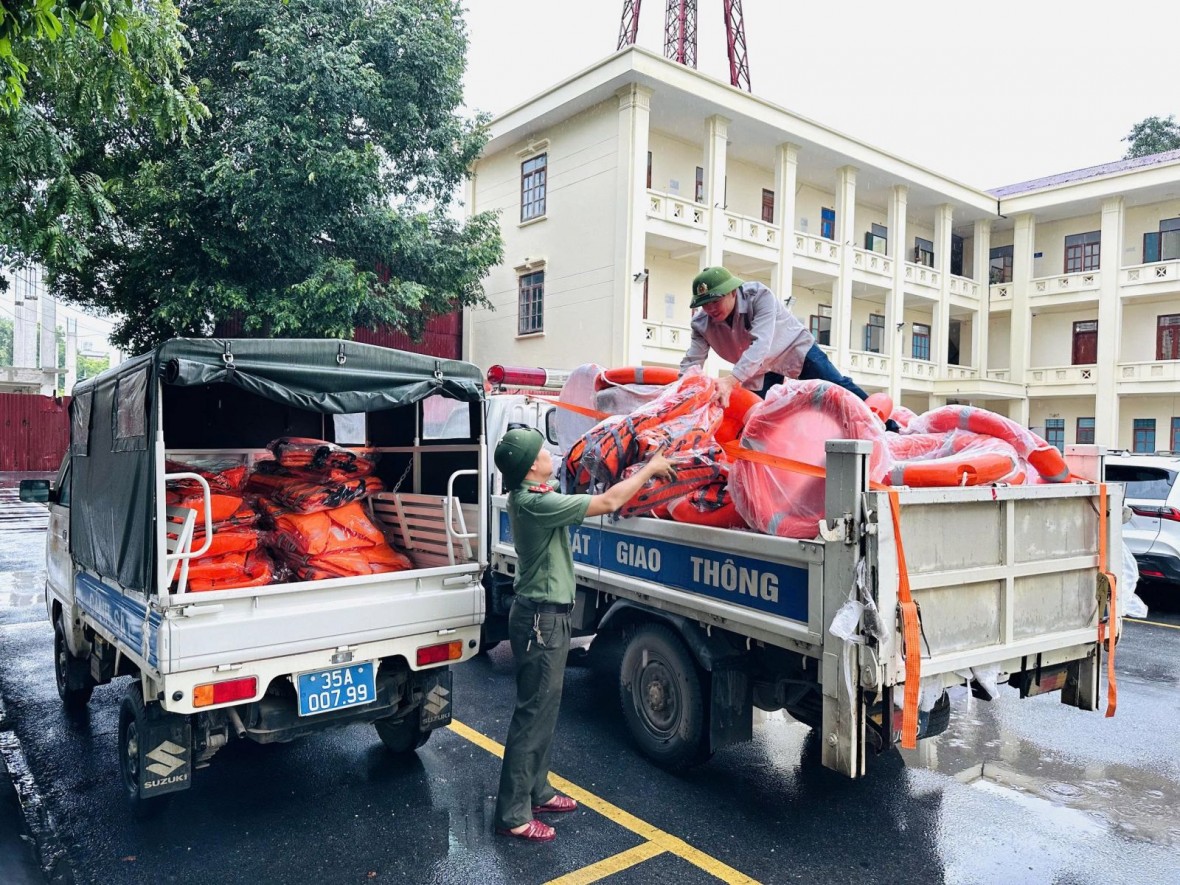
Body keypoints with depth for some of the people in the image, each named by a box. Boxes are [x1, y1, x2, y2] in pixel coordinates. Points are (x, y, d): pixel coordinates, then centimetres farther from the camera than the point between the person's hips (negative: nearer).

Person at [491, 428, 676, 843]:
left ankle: (537, 791, 32)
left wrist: (637, 476, 8)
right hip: (542, 619, -10)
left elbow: (592, 503, 12)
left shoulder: (527, 498, 7)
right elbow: (607, 503, -21)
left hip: (546, 614, 10)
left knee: (543, 707, 19)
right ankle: (513, 815, 8)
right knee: (534, 713, -2)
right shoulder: (535, 503, -24)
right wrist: (651, 468, -9)